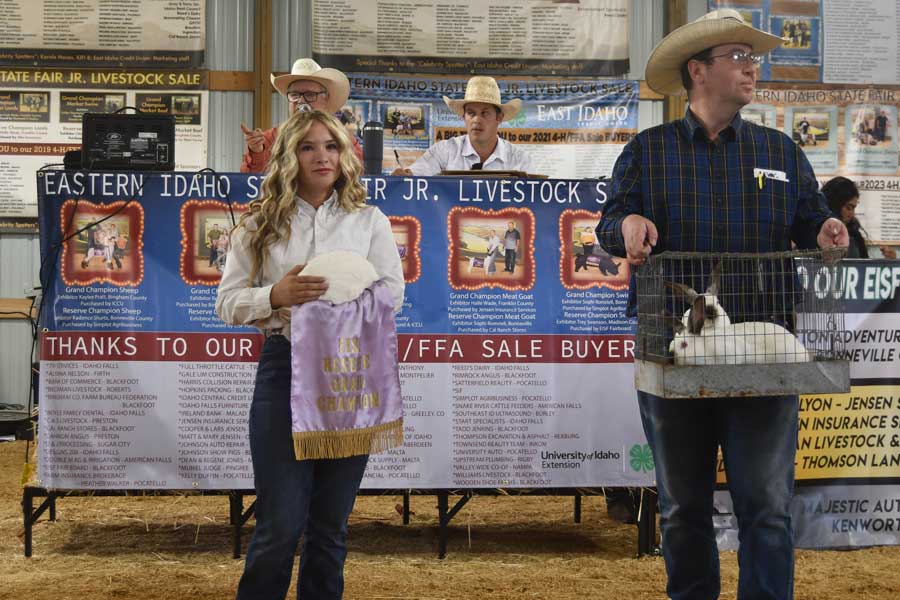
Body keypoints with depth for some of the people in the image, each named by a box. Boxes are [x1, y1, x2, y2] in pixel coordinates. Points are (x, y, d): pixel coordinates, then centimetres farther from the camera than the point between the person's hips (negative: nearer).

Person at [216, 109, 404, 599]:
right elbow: (227, 302, 3)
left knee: (331, 521, 10)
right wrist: (276, 296, -17)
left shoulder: (369, 220, 8)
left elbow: (393, 292, 3)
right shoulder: (261, 224, 6)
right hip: (285, 367, -1)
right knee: (280, 522, -4)